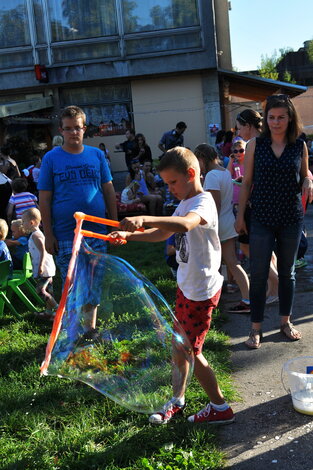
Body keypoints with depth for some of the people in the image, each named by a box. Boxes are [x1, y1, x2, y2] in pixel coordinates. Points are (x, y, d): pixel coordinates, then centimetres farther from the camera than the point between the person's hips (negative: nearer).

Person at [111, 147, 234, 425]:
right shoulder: (185, 203, 10)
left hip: (202, 289, -9)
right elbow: (164, 233, 17)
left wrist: (143, 219, -54)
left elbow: (184, 225, -43)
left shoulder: (203, 202, -20)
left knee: (191, 350, 0)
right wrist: (129, 235, 4)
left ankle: (220, 408, 18)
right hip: (187, 285, 9)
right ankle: (177, 401, 32)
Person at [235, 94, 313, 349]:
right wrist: (240, 215, 0)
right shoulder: (256, 145, -3)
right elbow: (247, 182, 2)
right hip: (262, 219, -2)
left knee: (287, 271, 14)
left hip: (292, 218, 2)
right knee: (258, 273, 1)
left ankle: (286, 321, 31)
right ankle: (256, 328, 13)